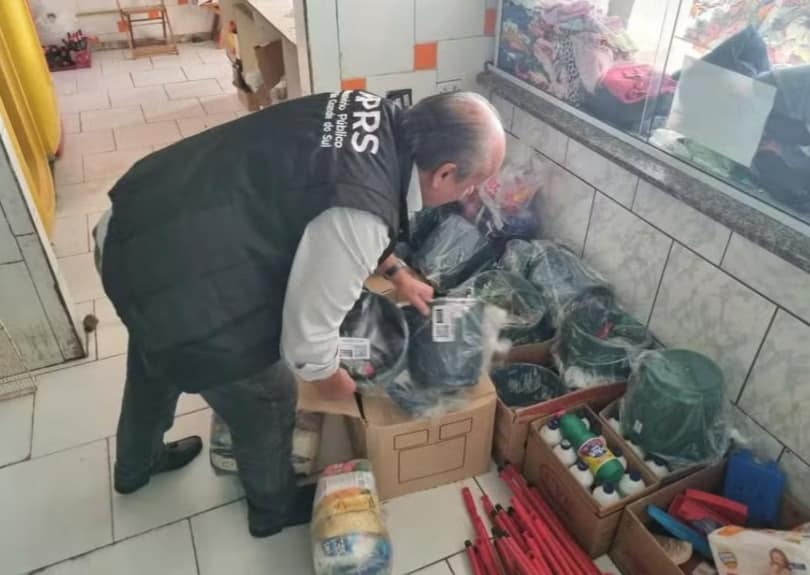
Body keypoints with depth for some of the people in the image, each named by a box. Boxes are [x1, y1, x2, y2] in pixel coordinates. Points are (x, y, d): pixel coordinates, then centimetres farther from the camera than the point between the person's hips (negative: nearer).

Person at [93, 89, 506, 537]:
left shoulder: (376, 115, -2)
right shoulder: (361, 213, -30)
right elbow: (306, 335, -20)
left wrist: (398, 273, 23)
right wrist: (332, 380, 2)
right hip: (180, 285, -9)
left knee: (154, 367, 34)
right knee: (267, 401, 15)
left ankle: (135, 466, 65)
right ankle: (274, 508, 46)